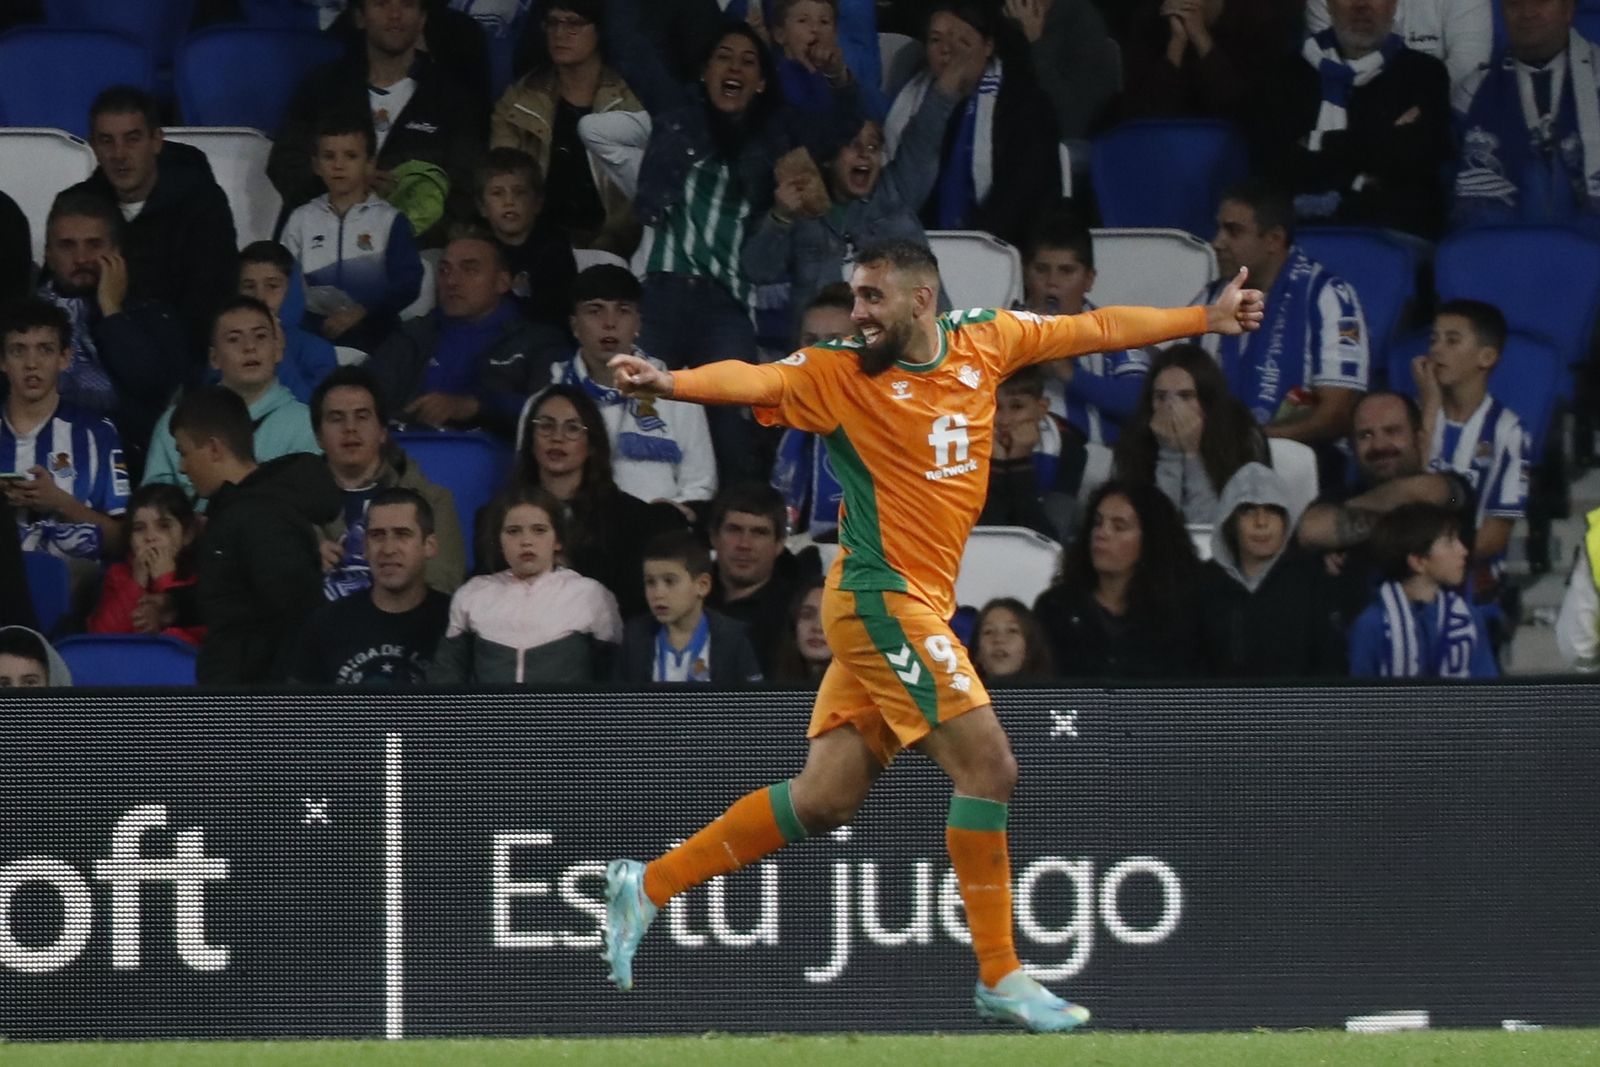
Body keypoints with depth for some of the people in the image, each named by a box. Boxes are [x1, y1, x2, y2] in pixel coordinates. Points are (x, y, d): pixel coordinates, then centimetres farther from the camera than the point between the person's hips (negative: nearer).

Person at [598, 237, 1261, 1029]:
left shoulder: (985, 343, 7)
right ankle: (1000, 978, -5)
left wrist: (1206, 319, 20)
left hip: (915, 608, 7)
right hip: (880, 599, -7)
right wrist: (669, 382, -43)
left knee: (824, 799, 7)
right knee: (987, 764, -12)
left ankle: (647, 887, 17)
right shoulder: (838, 374, -8)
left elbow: (1097, 330, 16)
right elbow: (755, 381, -24)